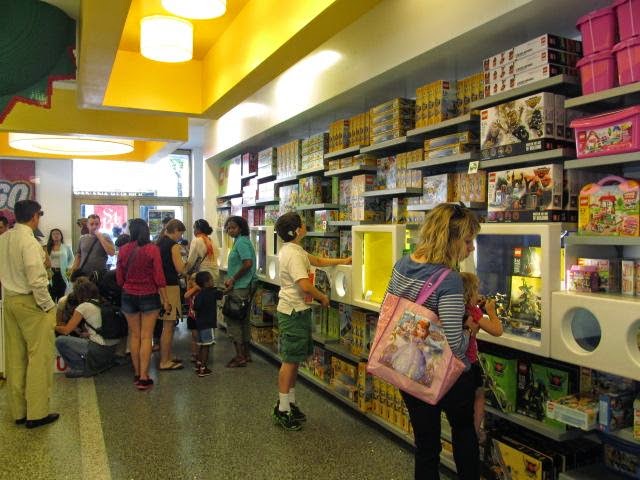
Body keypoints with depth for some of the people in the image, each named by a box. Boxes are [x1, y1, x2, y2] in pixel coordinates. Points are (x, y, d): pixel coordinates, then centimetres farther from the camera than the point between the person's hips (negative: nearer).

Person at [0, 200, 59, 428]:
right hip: (30, 302, -8)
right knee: (39, 356, 1)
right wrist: (48, 306, -12)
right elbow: (36, 280, -21)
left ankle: (19, 412, 23)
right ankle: (36, 413, 8)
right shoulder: (29, 241, -18)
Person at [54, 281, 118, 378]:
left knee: (60, 341, 2)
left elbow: (66, 330, 1)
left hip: (99, 350, -8)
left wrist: (54, 327, 18)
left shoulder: (84, 307, -5)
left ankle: (83, 368, 4)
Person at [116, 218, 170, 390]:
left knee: (134, 335, 13)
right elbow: (159, 278, -9)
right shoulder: (153, 249, -9)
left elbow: (119, 279, 5)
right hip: (149, 297, -3)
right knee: (146, 337, 0)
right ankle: (144, 378, 0)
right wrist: (165, 300, -3)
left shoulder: (123, 250, -1)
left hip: (128, 297, 3)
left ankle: (137, 374, 21)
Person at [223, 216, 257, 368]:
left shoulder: (241, 242, -14)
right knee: (243, 320, 15)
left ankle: (240, 356, 2)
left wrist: (233, 279, -15)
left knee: (232, 320, -4)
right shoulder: (242, 241, 15)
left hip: (239, 288, -10)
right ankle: (246, 353, 23)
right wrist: (231, 279, 11)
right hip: (244, 287, 10)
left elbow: (248, 263, -24)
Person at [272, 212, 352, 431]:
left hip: (296, 311, 10)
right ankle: (282, 410, 8)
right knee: (290, 360, -2)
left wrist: (343, 261, 18)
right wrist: (323, 297, -10)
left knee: (294, 360, 16)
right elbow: (305, 286, -28)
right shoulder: (293, 254, -21)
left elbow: (317, 260, 22)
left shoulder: (293, 250, 11)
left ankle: (290, 402, 27)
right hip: (294, 312, -10)